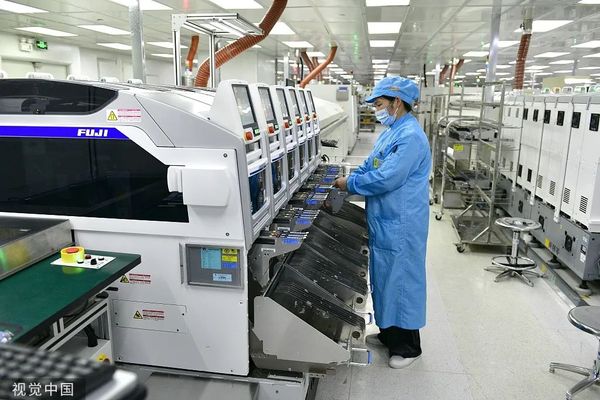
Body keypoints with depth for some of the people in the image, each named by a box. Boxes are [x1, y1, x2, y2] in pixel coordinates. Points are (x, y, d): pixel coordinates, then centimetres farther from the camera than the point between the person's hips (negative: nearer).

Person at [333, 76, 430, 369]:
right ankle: (388, 333, 36)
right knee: (384, 278, 19)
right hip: (383, 222, 10)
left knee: (401, 280, 3)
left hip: (401, 226, -10)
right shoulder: (389, 133, 12)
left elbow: (386, 178, -25)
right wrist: (345, 182, 3)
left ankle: (407, 347, 20)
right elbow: (369, 166, 17)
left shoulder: (410, 136, -20)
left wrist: (350, 185, -13)